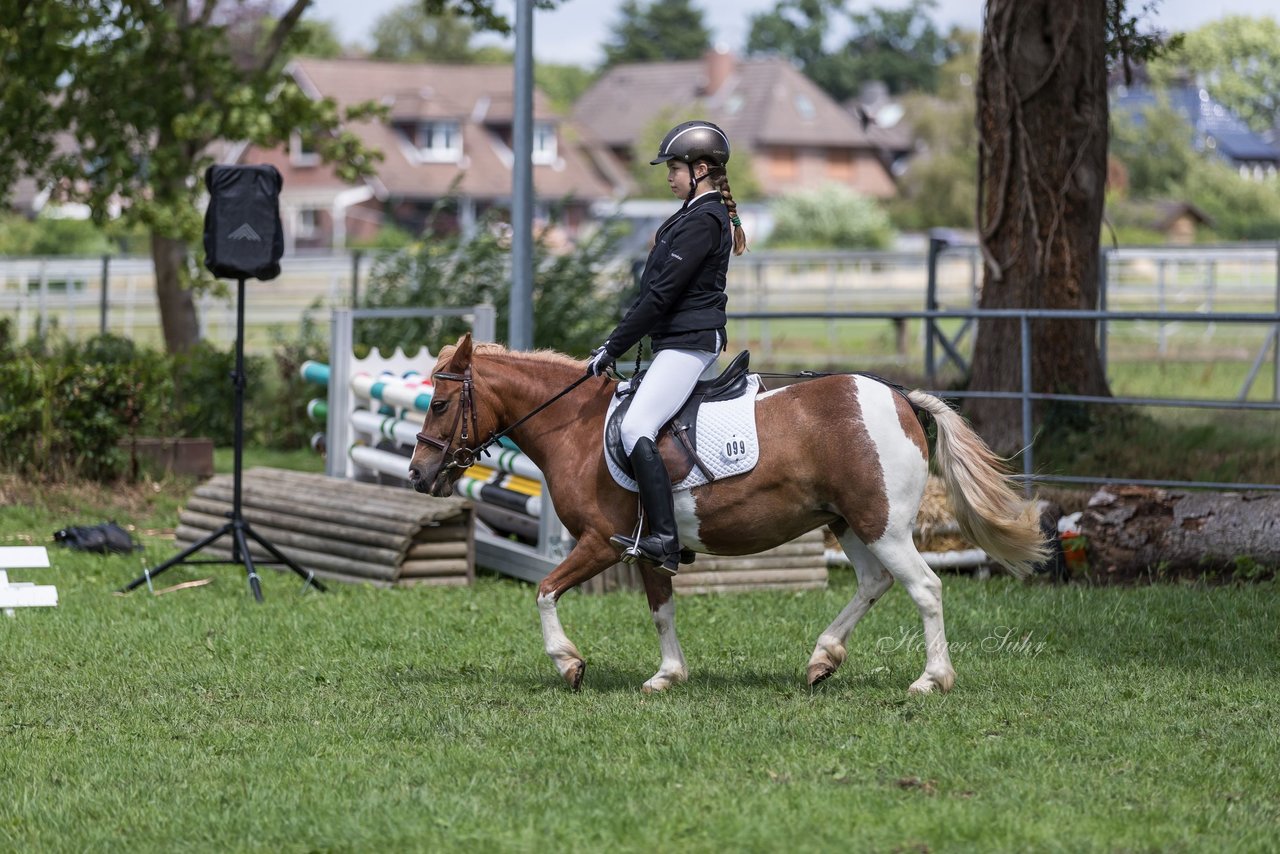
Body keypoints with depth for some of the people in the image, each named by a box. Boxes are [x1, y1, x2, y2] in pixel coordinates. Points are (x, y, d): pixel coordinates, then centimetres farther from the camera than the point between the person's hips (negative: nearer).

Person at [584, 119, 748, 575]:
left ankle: (664, 540, -29)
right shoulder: (695, 214, 17)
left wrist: (614, 348, -15)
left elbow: (663, 293, -18)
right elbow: (657, 289, 22)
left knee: (636, 427, -22)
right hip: (680, 343, 11)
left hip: (688, 343, -11)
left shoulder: (703, 221, -15)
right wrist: (616, 338, 18)